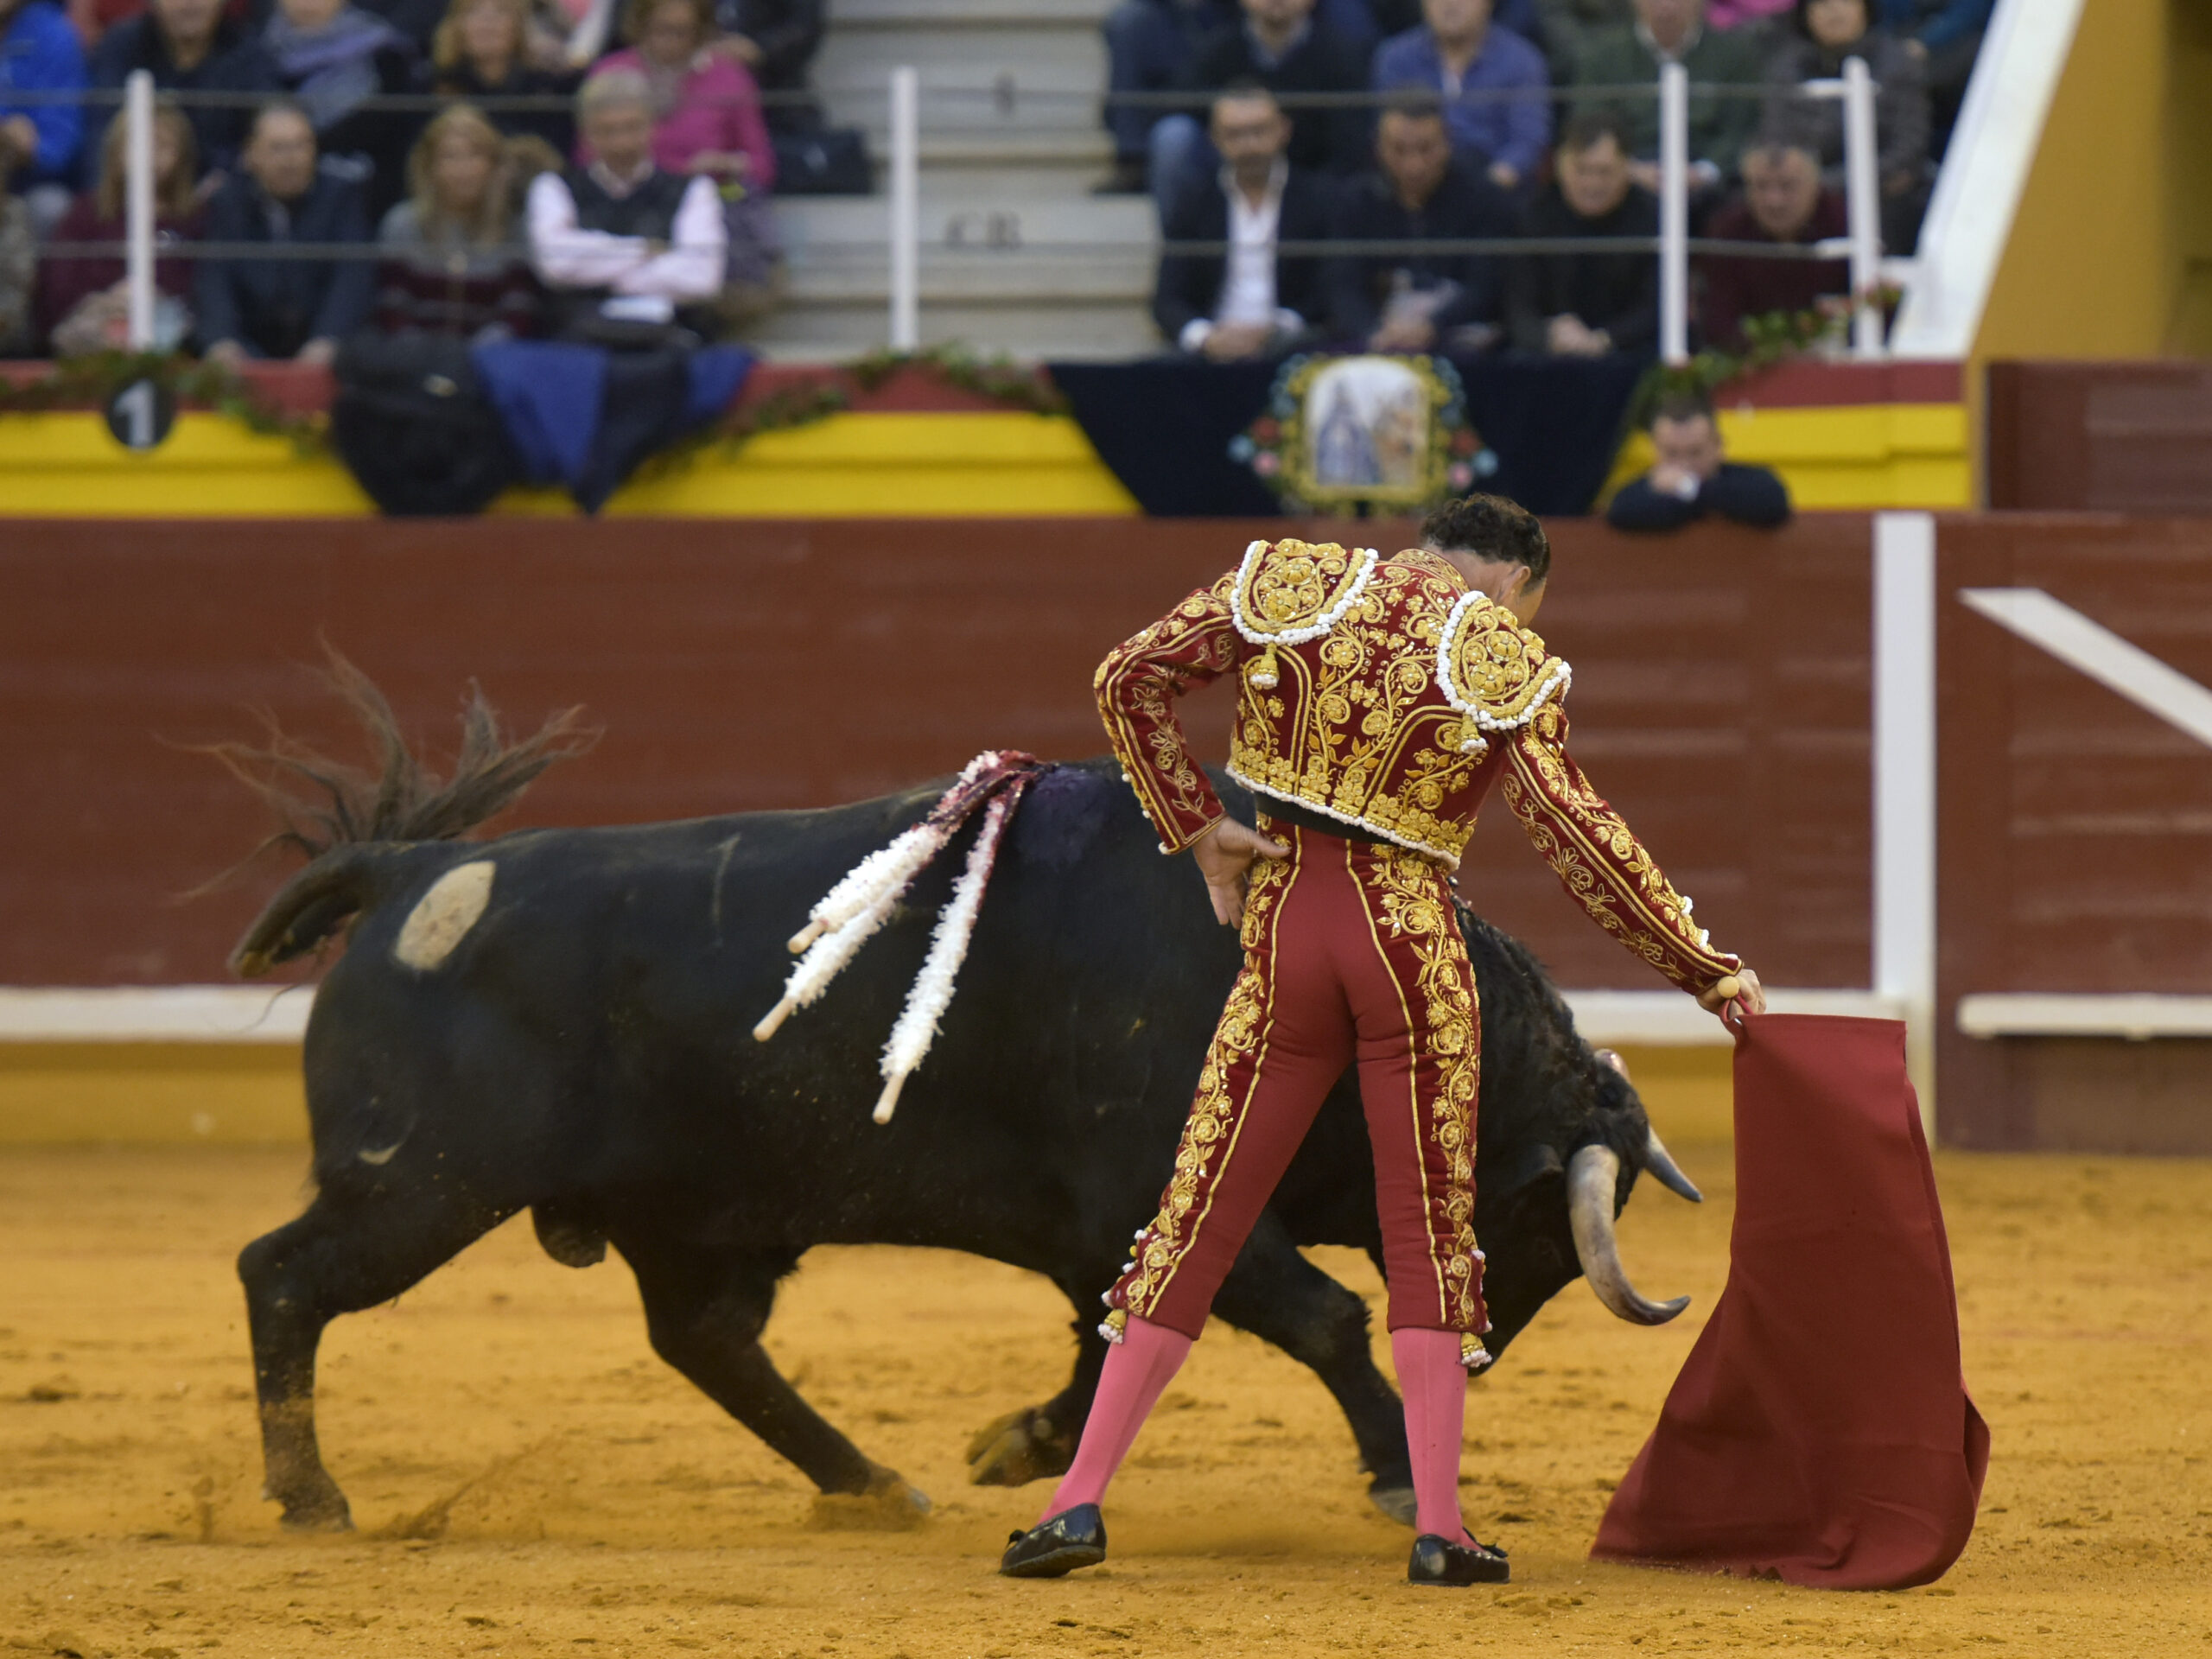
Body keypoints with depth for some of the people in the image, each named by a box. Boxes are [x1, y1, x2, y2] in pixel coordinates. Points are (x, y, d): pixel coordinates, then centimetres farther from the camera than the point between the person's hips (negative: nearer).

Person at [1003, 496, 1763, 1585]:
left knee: (1202, 1215, 6)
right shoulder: (1504, 663, -4)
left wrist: (1194, 828, 5)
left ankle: (1080, 1503, 1)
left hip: (1282, 928, 2)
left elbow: (1130, 679, 1)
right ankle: (1439, 1529, 2)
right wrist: (1703, 969, -2)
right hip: (1415, 943, -2)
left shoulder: (1288, 585, 5)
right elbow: (1576, 835, -8)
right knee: (1431, 1230, 8)